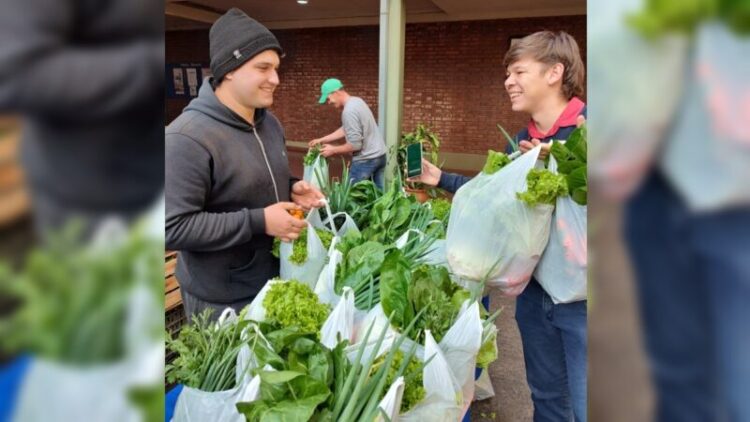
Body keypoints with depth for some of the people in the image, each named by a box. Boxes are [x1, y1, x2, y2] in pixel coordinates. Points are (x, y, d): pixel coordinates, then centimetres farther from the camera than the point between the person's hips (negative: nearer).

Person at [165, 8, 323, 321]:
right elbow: (172, 227, -26)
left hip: (275, 278, 8)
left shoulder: (270, 123, 3)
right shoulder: (187, 138, -24)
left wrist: (291, 188, -3)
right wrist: (258, 222, -27)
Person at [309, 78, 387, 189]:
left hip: (366, 160, -9)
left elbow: (355, 145, -23)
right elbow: (346, 129, 18)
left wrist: (333, 150, -9)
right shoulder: (356, 101, 9)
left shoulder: (349, 111, -22)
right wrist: (321, 140, 17)